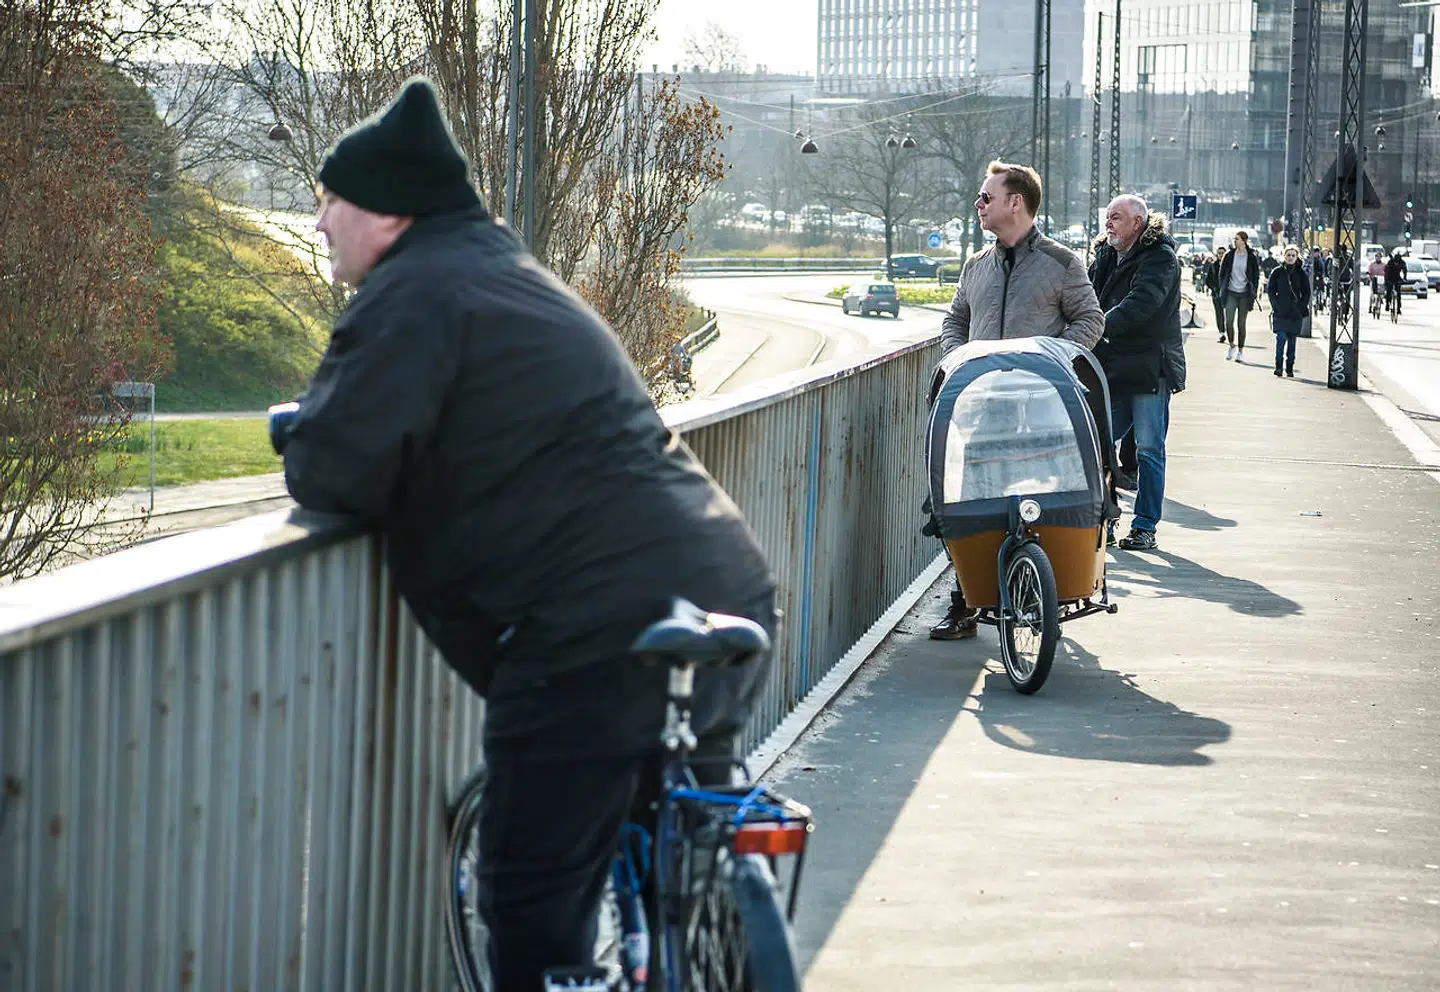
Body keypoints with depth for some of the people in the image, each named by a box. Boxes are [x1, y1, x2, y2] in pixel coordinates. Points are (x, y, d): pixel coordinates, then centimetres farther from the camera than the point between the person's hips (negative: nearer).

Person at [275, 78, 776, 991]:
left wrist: (309, 441, 10)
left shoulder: (414, 295, -7)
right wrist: (334, 441, 19)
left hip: (606, 639, -10)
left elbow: (328, 476, -14)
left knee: (537, 912, 0)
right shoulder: (509, 273, 24)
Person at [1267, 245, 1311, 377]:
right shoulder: (1277, 272, 4)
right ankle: (1278, 365, -8)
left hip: (1296, 313, 1)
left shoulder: (1301, 274, 5)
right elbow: (1270, 290, 4)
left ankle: (1290, 368, 12)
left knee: (1292, 340, 6)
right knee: (1281, 337, -13)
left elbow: (1306, 293, 8)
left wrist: (1301, 307, -3)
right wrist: (1276, 306, -6)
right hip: (1280, 313, -1)